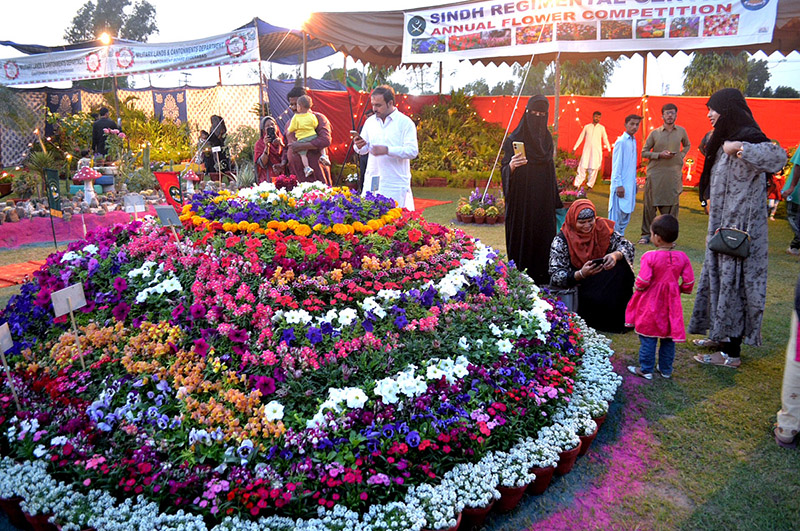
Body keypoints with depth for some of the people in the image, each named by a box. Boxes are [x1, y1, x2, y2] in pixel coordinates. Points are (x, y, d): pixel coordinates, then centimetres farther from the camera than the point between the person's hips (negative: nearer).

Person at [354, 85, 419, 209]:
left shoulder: (405, 122, -3)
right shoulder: (370, 121, 13)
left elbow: (413, 151, -12)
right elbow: (363, 150, 17)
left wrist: (387, 150, -22)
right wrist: (359, 146, -8)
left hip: (395, 184, -4)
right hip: (372, 182, 5)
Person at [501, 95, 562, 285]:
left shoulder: (547, 139, 11)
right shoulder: (515, 139, -5)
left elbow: (550, 169, 17)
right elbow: (504, 171, -8)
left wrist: (555, 202, 14)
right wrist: (511, 165, -32)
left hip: (543, 200, 5)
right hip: (521, 201, -5)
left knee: (543, 237, 4)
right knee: (522, 237, -3)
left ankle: (541, 275, 13)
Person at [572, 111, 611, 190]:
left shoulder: (602, 128, 9)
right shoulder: (587, 127, 10)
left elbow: (605, 139, 12)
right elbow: (581, 137, 13)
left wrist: (609, 150, 7)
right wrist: (575, 148, 10)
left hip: (597, 151, 0)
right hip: (587, 150, 0)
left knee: (594, 169, -2)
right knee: (582, 167, -6)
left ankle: (590, 185, 6)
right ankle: (577, 185, -6)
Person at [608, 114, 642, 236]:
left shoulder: (634, 141, 14)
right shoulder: (621, 142, -10)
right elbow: (616, 165, -13)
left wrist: (634, 182, 16)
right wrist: (619, 185, -17)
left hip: (630, 184, 8)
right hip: (621, 185, -8)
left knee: (626, 214, 11)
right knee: (616, 214, -6)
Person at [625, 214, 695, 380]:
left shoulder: (650, 257, -20)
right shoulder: (682, 257, -6)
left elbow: (642, 282, -22)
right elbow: (689, 282, -3)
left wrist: (638, 287, -1)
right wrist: (679, 289, 16)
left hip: (651, 304, -4)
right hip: (671, 303, 5)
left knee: (648, 337, 8)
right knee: (669, 338, 17)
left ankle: (646, 369, 16)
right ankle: (666, 369, 29)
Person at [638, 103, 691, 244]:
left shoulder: (681, 131, 9)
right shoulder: (654, 133, 2)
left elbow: (687, 145, 27)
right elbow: (644, 152, 3)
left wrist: (681, 155, 8)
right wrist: (660, 155, -11)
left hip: (674, 174, 2)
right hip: (655, 173, -2)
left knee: (671, 206, 2)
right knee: (650, 204, -2)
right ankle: (646, 234, 7)